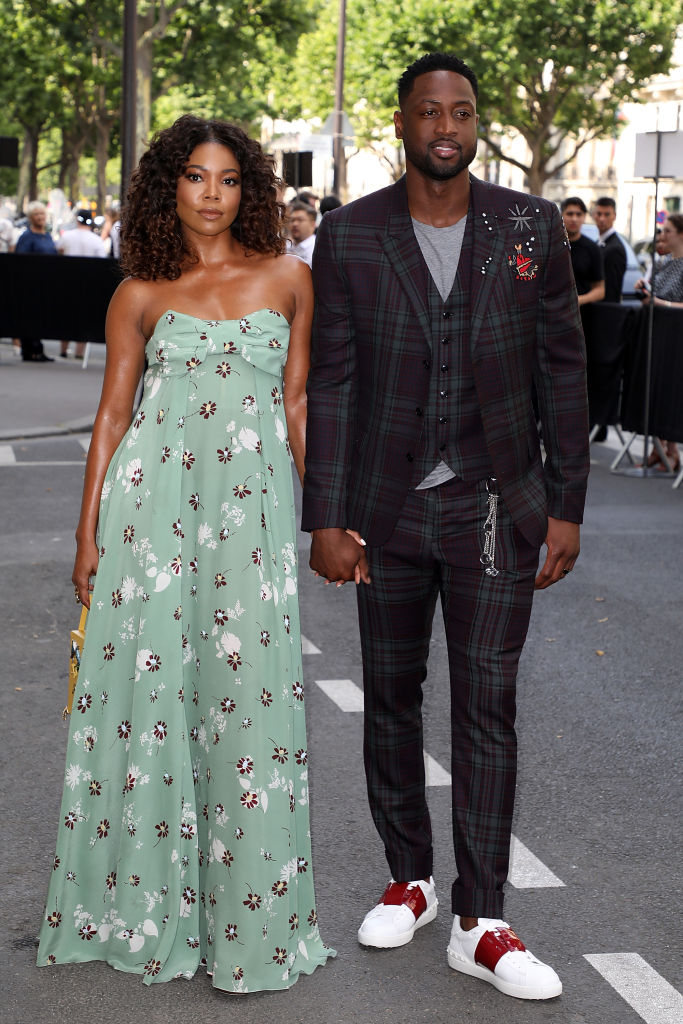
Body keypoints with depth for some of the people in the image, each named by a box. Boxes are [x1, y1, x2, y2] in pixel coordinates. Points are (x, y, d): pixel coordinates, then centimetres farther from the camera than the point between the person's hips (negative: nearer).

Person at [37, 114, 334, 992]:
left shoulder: (286, 278, 8)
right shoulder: (141, 294, 6)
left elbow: (298, 405, 10)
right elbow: (112, 415, 7)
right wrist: (88, 532, 3)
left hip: (252, 508, 0)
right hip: (153, 500, 0)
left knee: (248, 689, -1)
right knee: (148, 685, 3)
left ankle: (245, 916, 11)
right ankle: (144, 901, 19)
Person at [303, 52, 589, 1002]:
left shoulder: (531, 227, -1)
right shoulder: (349, 235, -2)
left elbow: (562, 369, 2)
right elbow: (329, 381, -2)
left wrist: (566, 507, -1)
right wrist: (324, 518, -5)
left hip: (495, 506, -1)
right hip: (387, 508, 1)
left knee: (487, 706, -1)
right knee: (391, 699, 12)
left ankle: (480, 923, 6)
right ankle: (410, 880, 29)